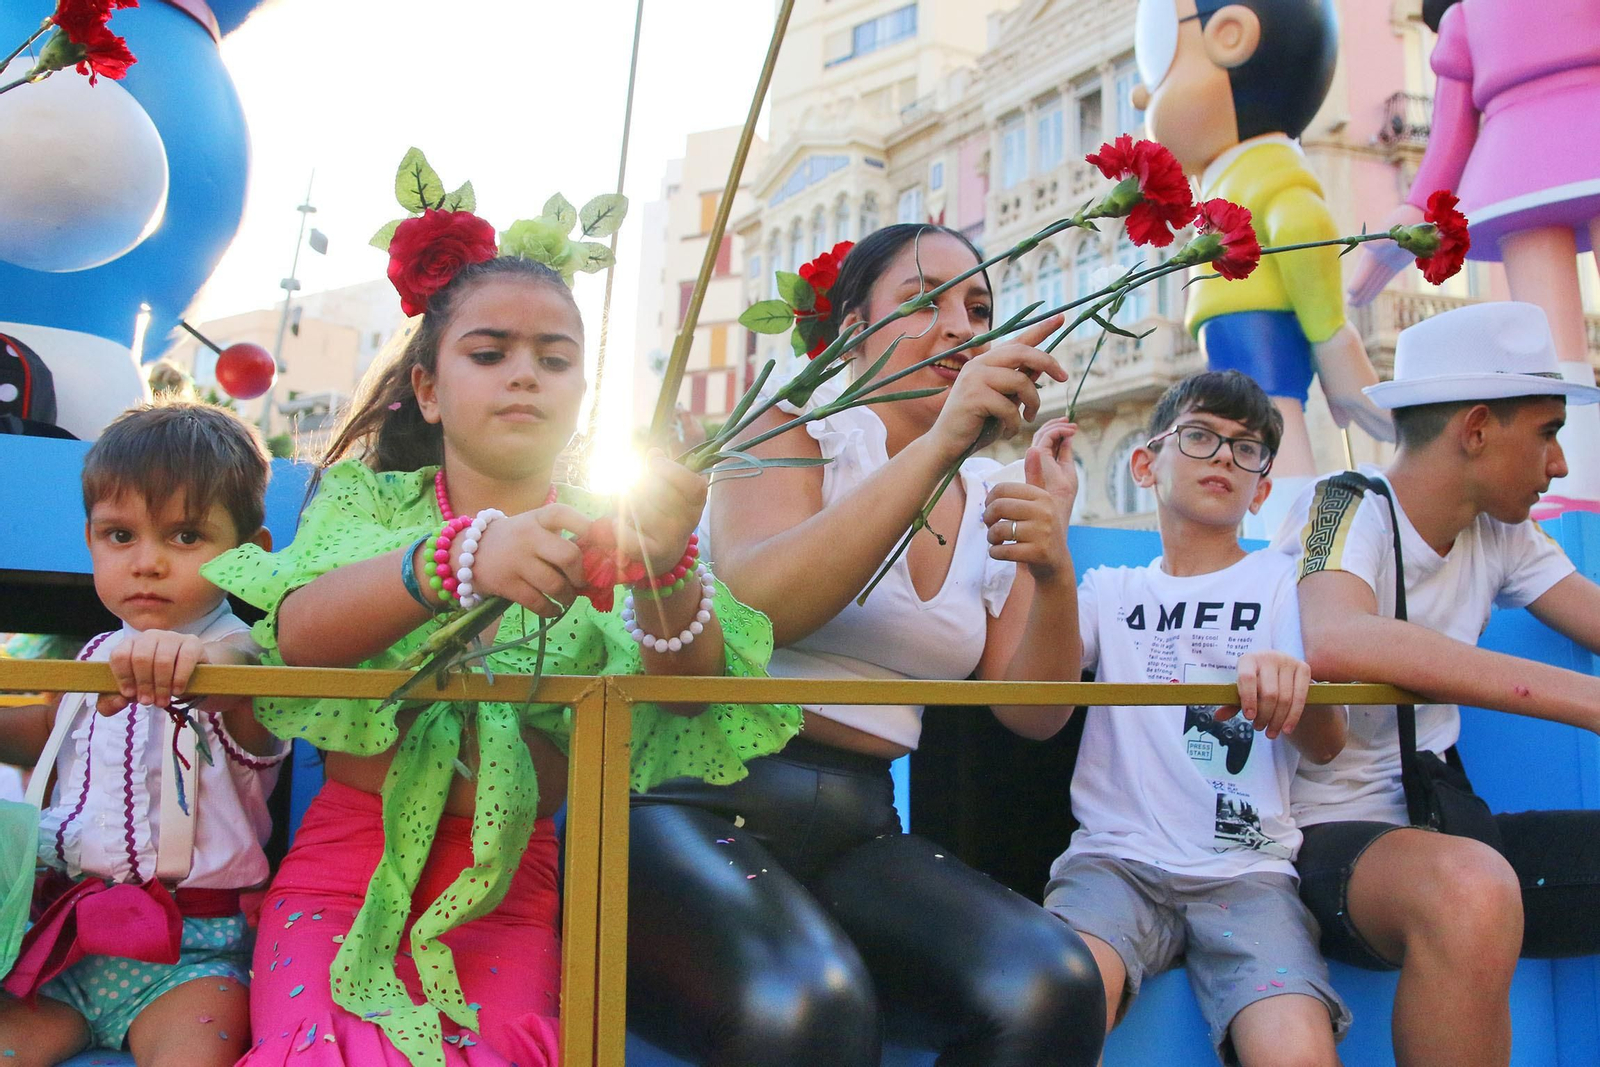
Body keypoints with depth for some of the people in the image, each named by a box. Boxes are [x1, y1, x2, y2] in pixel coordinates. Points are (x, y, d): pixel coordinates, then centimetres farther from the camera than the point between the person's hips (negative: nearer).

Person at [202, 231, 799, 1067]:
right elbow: (298, 631, -16)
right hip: (349, 856, 0)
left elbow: (686, 688, -11)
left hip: (507, 881, 0)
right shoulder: (372, 499, 6)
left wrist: (666, 569, -33)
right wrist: (462, 557, -36)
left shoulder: (603, 526, 7)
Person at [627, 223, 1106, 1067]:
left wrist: (1053, 575, -12)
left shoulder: (992, 502, 15)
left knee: (1049, 988, -26)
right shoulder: (801, 422, 4)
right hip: (697, 796, -4)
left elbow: (1029, 713, 7)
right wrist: (938, 444, -24)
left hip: (857, 827, 5)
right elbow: (751, 608, -17)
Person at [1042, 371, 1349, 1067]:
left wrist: (1292, 682, -24)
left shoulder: (1283, 584, 15)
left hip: (1246, 870, 0)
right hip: (1115, 854, 0)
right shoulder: (1112, 589, 19)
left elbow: (1325, 746, 0)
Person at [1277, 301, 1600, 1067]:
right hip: (1327, 832, -7)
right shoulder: (1343, 508, -13)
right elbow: (1336, 644, -35)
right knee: (1469, 889, -36)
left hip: (1441, 827, 7)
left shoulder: (1499, 534, 10)